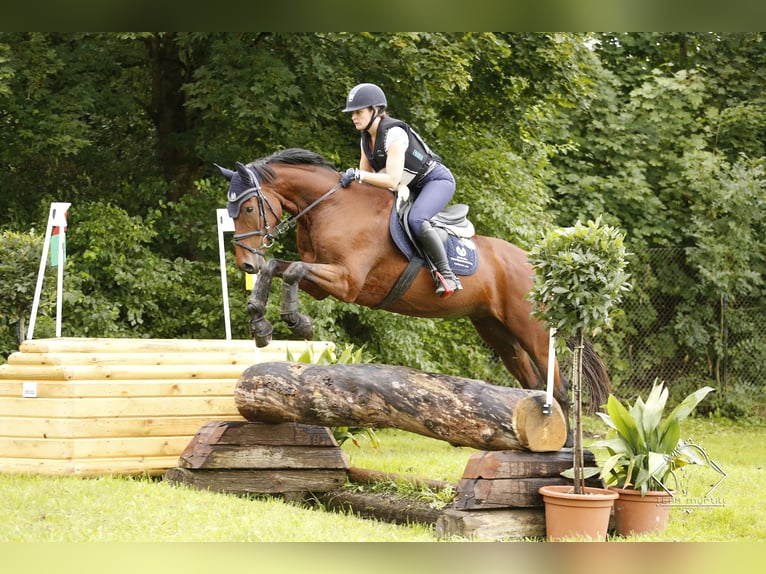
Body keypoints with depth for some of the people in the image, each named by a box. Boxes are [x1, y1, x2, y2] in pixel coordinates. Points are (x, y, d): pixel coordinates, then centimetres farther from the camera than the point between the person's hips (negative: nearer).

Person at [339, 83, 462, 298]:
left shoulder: (394, 134, -25)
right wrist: (352, 178, -14)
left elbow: (392, 180, -32)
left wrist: (357, 174, -33)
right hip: (412, 189, 10)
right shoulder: (366, 139, 2)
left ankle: (446, 275, -27)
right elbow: (366, 175, 7)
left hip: (438, 181, -10)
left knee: (415, 219, -34)